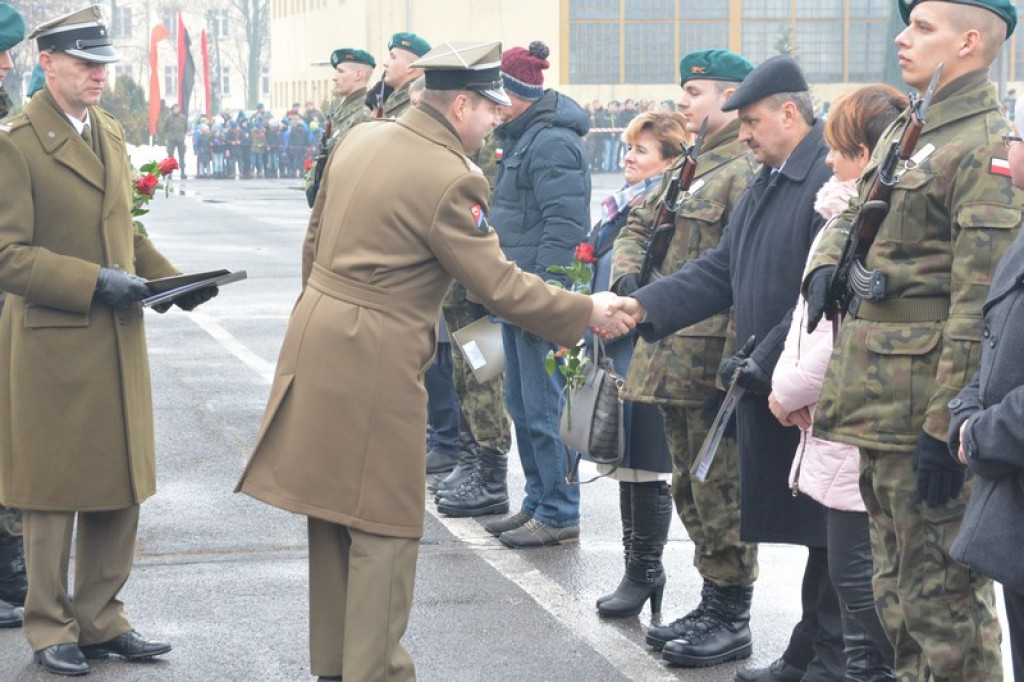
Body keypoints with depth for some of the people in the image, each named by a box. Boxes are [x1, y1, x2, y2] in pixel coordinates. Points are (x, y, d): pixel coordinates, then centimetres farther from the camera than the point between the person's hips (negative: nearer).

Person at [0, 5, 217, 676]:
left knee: (122, 487, 11)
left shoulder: (111, 133, 13)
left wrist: (171, 278, 5)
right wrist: (94, 281, -21)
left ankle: (100, 620, 24)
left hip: (117, 340, 7)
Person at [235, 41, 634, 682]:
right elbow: (499, 285, -14)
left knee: (334, 516, 18)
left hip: (315, 339, 9)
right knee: (385, 528, 2)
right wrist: (587, 312, -4)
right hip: (376, 366, -9)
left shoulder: (361, 137, 7)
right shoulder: (451, 179, -18)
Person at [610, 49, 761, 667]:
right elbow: (640, 227, 25)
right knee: (690, 486, 16)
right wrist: (628, 273, 3)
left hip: (711, 359, -10)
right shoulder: (690, 166, 16)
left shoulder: (744, 170, -14)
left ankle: (733, 622, 8)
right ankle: (714, 604, 27)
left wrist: (732, 365, -23)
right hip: (671, 355, 10)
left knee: (719, 491, -2)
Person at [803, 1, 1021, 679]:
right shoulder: (907, 129, 15)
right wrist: (825, 266, 4)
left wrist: (946, 425, -22)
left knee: (943, 597, -2)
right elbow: (851, 213, 27)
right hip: (878, 405, 9)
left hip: (925, 408, -9)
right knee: (897, 592, 18)